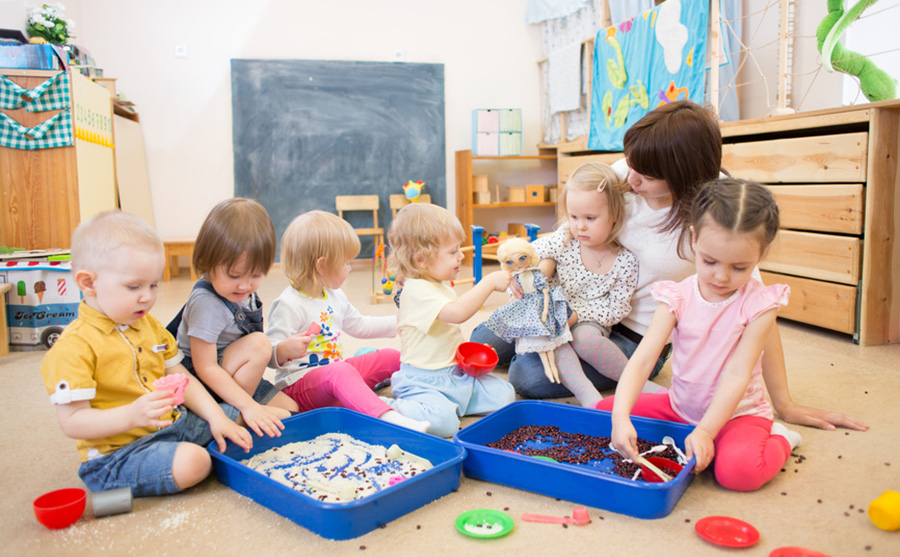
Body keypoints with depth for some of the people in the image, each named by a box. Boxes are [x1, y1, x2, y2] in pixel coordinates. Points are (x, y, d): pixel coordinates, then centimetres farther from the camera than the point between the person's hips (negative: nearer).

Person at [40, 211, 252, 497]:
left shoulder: (150, 326, 10)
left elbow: (180, 379, 11)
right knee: (192, 462, -31)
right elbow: (72, 422, -21)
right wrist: (132, 415, -37)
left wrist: (216, 417, -2)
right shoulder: (74, 346, -17)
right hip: (117, 453, -8)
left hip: (173, 423, 8)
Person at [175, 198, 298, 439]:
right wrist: (248, 406, -33)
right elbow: (206, 368, -28)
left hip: (241, 379, 8)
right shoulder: (206, 302, -27)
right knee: (258, 343, -29)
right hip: (205, 385, -8)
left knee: (291, 410, 0)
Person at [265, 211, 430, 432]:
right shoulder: (289, 305, -18)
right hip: (298, 385, -9)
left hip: (336, 374, 10)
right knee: (340, 371, -39)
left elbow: (359, 325, 27)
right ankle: (389, 417, -55)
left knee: (390, 357, 7)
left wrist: (398, 322, 27)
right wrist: (285, 350, -44)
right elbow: (270, 354, -22)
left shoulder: (335, 296, 10)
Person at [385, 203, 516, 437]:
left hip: (456, 374, 9)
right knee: (443, 422, -29)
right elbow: (457, 313, -37)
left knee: (504, 394, 5)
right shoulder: (417, 290, -22)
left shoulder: (442, 287, 12)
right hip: (424, 381, -9)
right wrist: (489, 282, -31)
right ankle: (389, 408, -6)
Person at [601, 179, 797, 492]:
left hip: (738, 412, -3)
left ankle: (778, 439, 1)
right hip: (680, 406, 4)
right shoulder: (677, 298, -10)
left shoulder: (759, 304, -16)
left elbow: (737, 375, -20)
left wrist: (705, 432, -29)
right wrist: (621, 417, -33)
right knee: (604, 410, -6)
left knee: (739, 469, -32)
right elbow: (642, 360, -18)